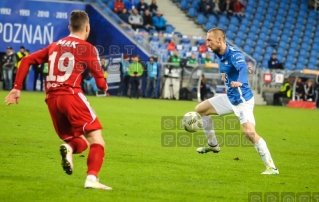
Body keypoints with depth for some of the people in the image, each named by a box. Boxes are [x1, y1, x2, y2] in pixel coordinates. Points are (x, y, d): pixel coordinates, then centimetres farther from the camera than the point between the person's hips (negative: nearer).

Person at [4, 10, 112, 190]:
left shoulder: (55, 46, 19)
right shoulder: (87, 48, 2)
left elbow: (27, 60, 15)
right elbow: (101, 83, 2)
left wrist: (17, 88, 15)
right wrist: (104, 86, 25)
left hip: (52, 99, 6)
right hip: (71, 96, -6)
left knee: (80, 141, 17)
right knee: (97, 140, -3)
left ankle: (69, 147, -19)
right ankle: (92, 179, -26)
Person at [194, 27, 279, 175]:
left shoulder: (234, 54, -24)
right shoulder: (218, 55, 2)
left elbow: (243, 68, -44)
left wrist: (240, 81, -62)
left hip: (243, 100, -9)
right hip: (229, 97, 9)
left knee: (249, 132, -23)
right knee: (200, 109, 15)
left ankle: (271, 168, -17)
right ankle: (213, 145, 30)